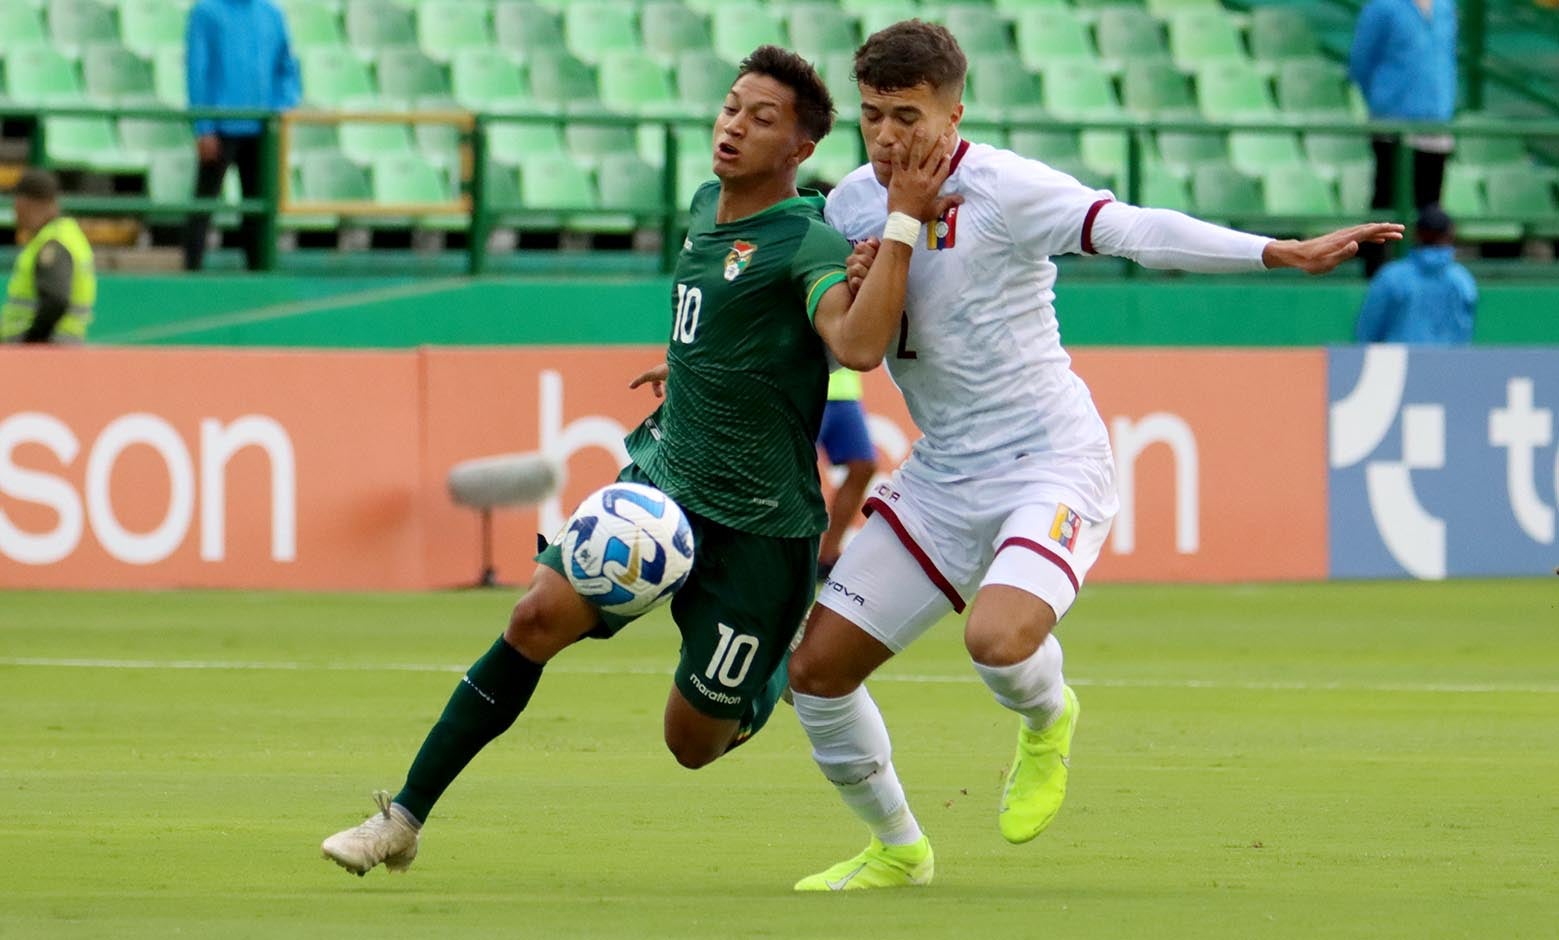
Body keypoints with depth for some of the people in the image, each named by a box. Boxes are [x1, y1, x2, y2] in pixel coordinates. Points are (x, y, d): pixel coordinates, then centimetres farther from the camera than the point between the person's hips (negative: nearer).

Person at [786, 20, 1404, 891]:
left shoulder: (1002, 187, -17)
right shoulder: (852, 205, 3)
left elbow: (1137, 230, -26)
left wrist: (1284, 251, -37)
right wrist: (861, 288, -11)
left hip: (1051, 465, -7)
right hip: (942, 475, 7)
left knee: (998, 639, -32)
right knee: (817, 667, 1)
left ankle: (1048, 721, 6)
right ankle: (897, 851, 24)